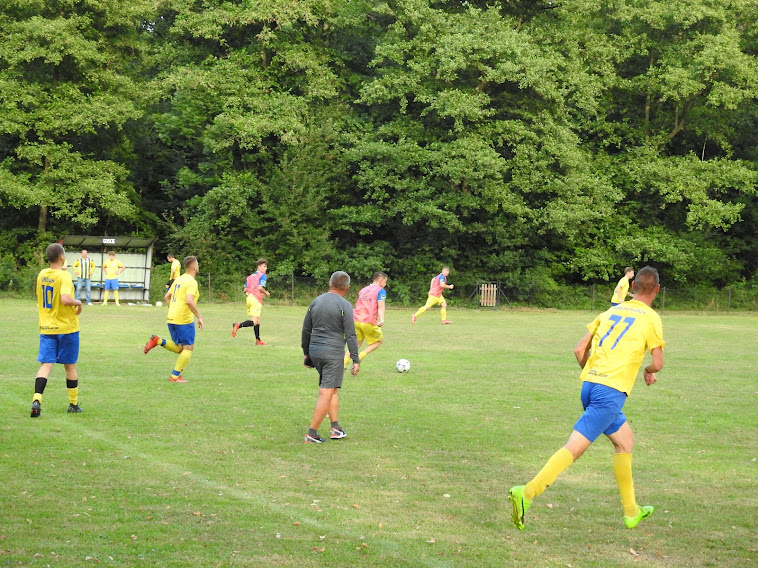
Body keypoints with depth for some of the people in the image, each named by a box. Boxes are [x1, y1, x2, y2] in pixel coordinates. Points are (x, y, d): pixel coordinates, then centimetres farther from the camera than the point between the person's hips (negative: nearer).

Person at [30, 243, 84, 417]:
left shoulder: (42, 274, 5)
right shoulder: (64, 276, -16)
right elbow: (65, 299, -30)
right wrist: (78, 302, -12)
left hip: (46, 328, 4)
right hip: (66, 328, -4)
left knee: (46, 364, -1)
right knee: (70, 365, 11)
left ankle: (37, 399, -22)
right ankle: (73, 404, 22)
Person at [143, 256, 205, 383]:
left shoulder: (178, 280, 15)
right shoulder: (192, 282, -12)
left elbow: (167, 297, 20)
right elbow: (189, 301, -25)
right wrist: (199, 317, -18)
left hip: (171, 319, 8)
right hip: (184, 320, -8)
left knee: (180, 349, 17)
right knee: (188, 348, 1)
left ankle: (158, 341, -2)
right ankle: (175, 376, -2)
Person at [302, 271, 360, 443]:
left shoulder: (316, 302, 9)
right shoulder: (344, 306, -9)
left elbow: (306, 330, 15)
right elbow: (350, 335, -11)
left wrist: (306, 353, 24)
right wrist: (356, 360, -7)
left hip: (314, 351, 7)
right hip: (333, 352, -7)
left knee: (333, 389, 19)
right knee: (326, 393, -3)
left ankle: (335, 428, 16)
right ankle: (312, 434, -4)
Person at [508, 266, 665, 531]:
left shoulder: (611, 311, 18)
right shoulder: (650, 318, 1)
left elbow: (580, 350, 15)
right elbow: (658, 362, -1)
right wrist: (649, 371, 21)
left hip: (589, 383, 7)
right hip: (612, 390, -7)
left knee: (625, 440, 22)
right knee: (575, 447, -12)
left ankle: (631, 511, 27)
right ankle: (527, 493, -25)